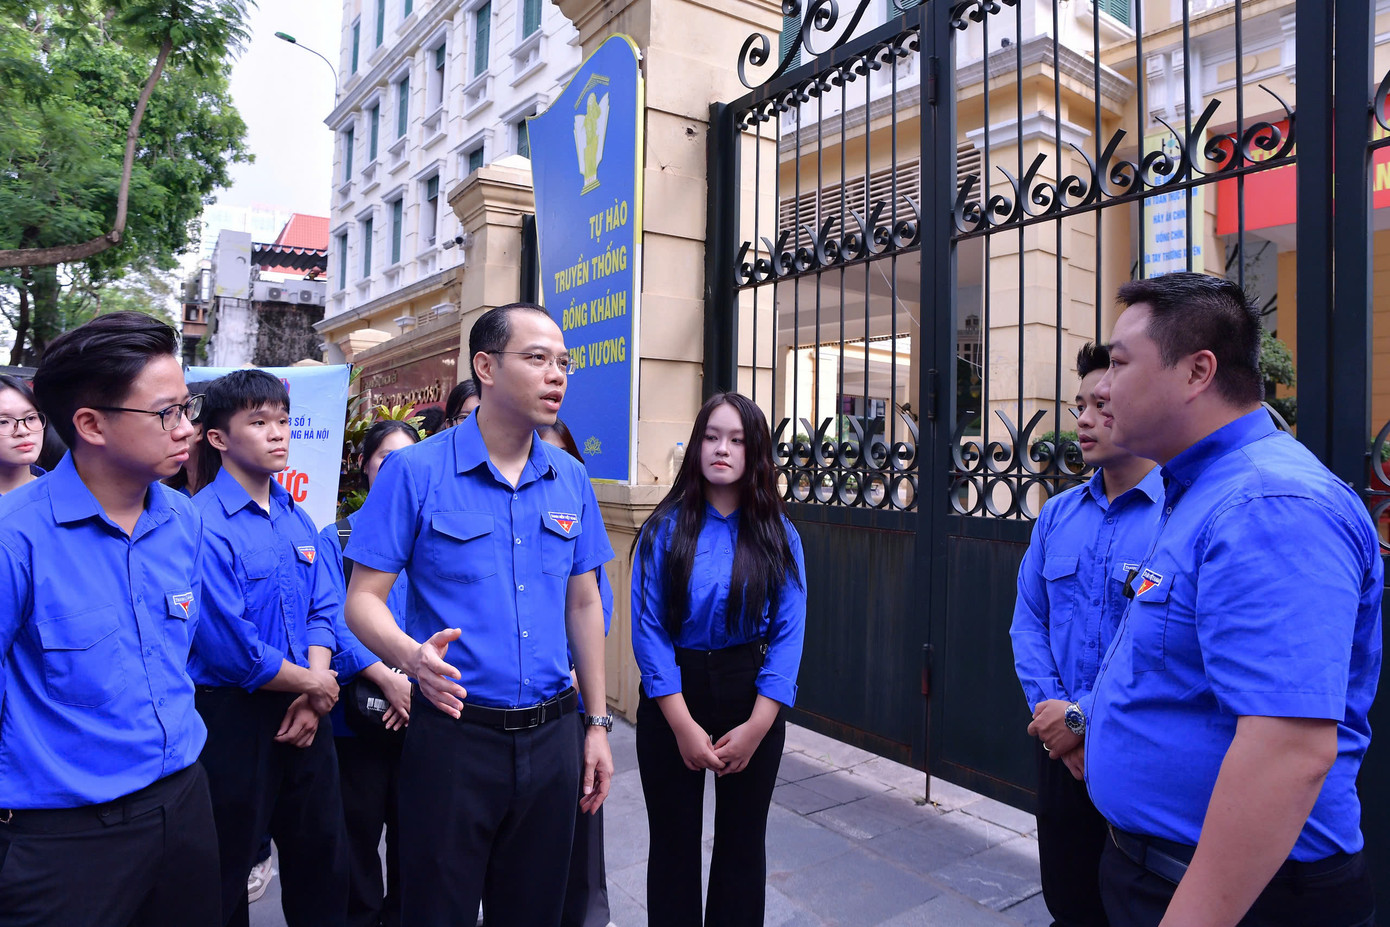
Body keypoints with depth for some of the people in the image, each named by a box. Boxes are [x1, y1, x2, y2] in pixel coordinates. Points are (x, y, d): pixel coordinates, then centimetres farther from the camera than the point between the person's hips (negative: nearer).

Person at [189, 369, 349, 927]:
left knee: (323, 860, 19)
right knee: (227, 871, 13)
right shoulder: (203, 524, -17)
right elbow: (228, 643, -22)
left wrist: (313, 700, -6)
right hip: (234, 718, -6)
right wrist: (313, 684, -11)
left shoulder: (297, 520, 7)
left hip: (305, 712, 7)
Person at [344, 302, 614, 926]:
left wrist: (596, 722, 9)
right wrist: (413, 657, -29)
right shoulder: (415, 471, -9)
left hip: (550, 735, 4)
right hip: (453, 731, -4)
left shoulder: (571, 481, 4)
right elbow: (362, 600, -8)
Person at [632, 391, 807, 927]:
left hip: (752, 699, 1)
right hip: (673, 698, -1)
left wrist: (757, 726, -13)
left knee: (742, 844, 16)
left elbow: (788, 632, -6)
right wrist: (684, 726, -15)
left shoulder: (777, 535, -3)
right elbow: (648, 627, -11)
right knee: (674, 846, 13)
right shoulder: (666, 528, -6)